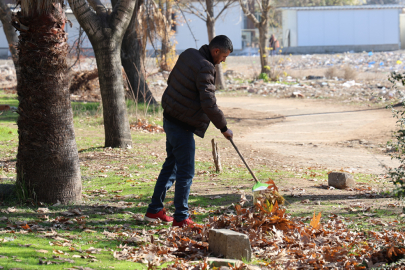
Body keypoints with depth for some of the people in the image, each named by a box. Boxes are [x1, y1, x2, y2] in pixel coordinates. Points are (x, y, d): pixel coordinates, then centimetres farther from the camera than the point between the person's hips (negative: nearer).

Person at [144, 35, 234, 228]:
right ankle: (181, 217, 3)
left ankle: (154, 210, 26)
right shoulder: (204, 68, -22)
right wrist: (223, 127, -14)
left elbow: (171, 80, 20)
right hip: (182, 125, -10)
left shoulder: (188, 54, 5)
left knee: (171, 164, 19)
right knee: (185, 172, -2)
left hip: (170, 118, 10)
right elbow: (209, 105, -26)